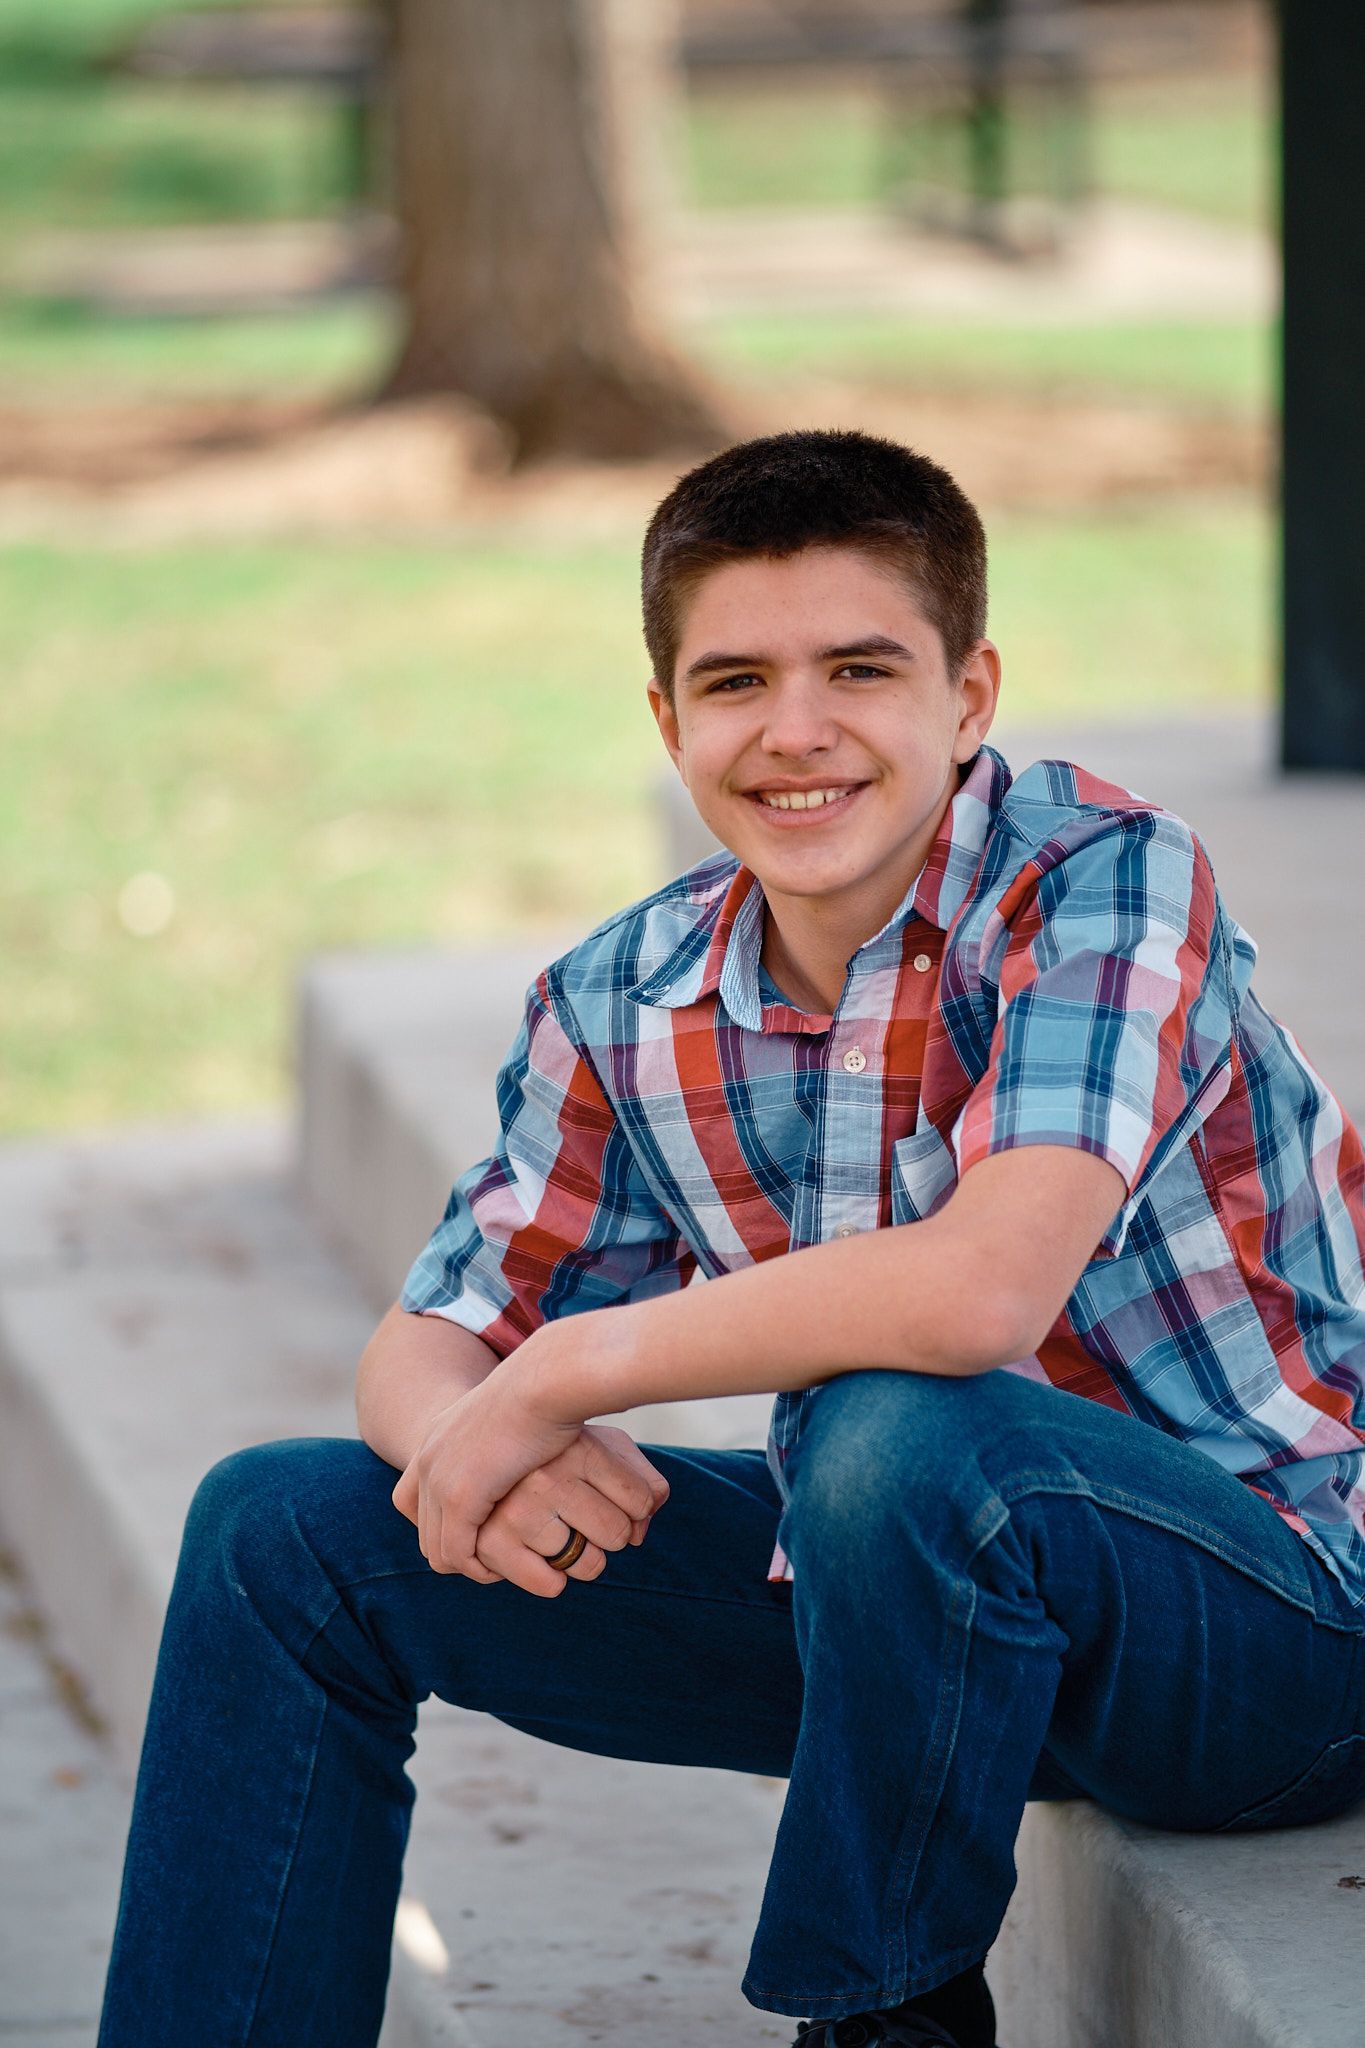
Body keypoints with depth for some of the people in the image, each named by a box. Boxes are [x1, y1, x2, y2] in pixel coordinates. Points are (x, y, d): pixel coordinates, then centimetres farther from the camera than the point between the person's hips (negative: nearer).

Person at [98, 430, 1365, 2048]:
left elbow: (983, 1292, -37)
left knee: (896, 1436, -38)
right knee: (285, 1529, 1)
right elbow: (423, 1349, 6)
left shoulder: (1101, 879, -21)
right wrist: (467, 1446, -20)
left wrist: (561, 1375, -24)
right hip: (927, 1576, 7)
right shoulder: (627, 1007, -2)